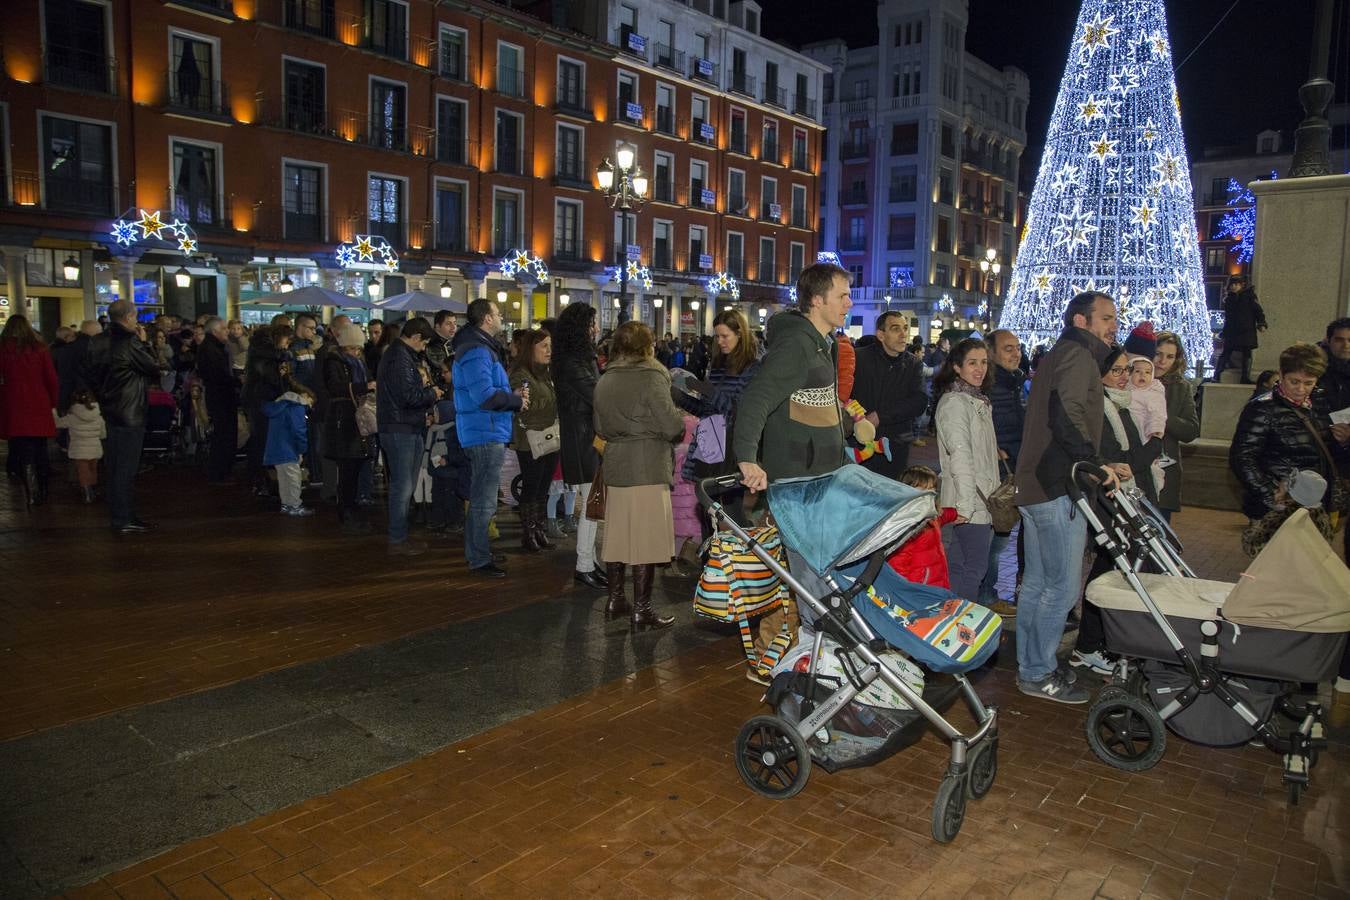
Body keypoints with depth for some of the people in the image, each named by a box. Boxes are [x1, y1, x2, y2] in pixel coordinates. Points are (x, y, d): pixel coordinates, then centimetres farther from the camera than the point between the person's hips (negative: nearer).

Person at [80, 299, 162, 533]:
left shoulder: (97, 342, 6)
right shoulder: (130, 342, -17)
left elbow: (87, 373, 11)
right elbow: (154, 369, -10)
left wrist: (102, 395, 18)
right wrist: (144, 343, -1)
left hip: (109, 410, 8)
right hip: (130, 413, -8)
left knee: (115, 465, 16)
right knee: (126, 467, -3)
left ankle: (119, 514, 25)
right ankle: (124, 520, 2)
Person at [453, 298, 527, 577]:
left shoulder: (481, 348, 16)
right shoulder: (478, 352, -18)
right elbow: (485, 396, -26)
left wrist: (512, 395, 8)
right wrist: (517, 401, -12)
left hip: (486, 433, 11)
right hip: (486, 433, -11)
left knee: (481, 498, 20)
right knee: (484, 501, -3)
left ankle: (477, 551, 32)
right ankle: (479, 560, 5)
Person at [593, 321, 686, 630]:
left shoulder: (604, 381, 9)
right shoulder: (651, 378, -12)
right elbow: (672, 427, -16)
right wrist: (679, 417, 5)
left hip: (615, 467, 7)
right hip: (648, 469, -7)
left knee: (617, 534, 14)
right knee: (646, 540, 0)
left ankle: (615, 600, 24)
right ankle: (641, 610, 5)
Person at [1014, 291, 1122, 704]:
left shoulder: (1057, 356, 23)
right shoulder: (1078, 355, -10)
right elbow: (1067, 413, -27)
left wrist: (1100, 464, 23)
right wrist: (1095, 462, -24)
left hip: (1036, 485, 11)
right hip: (1058, 489, -11)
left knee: (1037, 582, 16)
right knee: (1063, 586, -3)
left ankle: (1030, 665, 26)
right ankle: (1038, 674, 6)